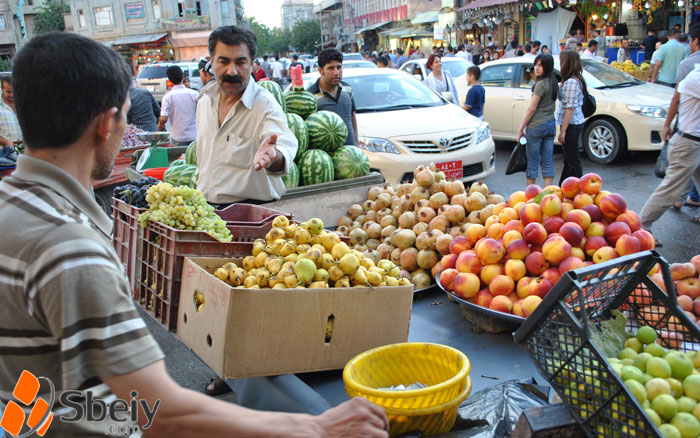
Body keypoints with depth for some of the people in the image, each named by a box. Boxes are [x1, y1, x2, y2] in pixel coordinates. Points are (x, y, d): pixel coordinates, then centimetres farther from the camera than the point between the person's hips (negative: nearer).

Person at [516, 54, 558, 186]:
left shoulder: (541, 84, -14)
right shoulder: (553, 83, 11)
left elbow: (532, 109, -15)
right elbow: (551, 106, 14)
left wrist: (520, 128, -10)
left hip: (536, 126, -8)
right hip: (551, 125, 8)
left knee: (532, 161, 1)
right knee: (548, 161, 7)